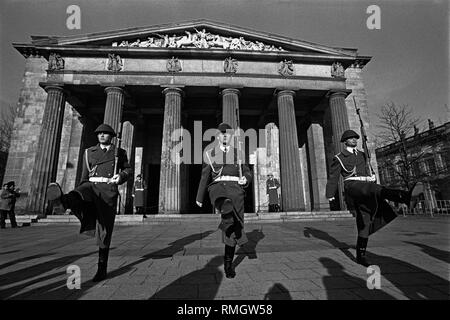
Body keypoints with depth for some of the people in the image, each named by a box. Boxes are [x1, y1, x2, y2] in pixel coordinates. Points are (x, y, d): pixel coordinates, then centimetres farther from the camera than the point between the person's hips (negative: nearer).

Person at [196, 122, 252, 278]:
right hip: (217, 187, 0)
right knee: (226, 207, -38)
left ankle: (228, 263, 15)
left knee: (232, 226, -1)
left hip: (235, 188, 1)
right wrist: (199, 197, 17)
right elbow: (204, 176, 15)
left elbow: (248, 173, 15)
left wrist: (245, 179, -9)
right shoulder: (210, 153, 12)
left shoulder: (238, 153, 13)